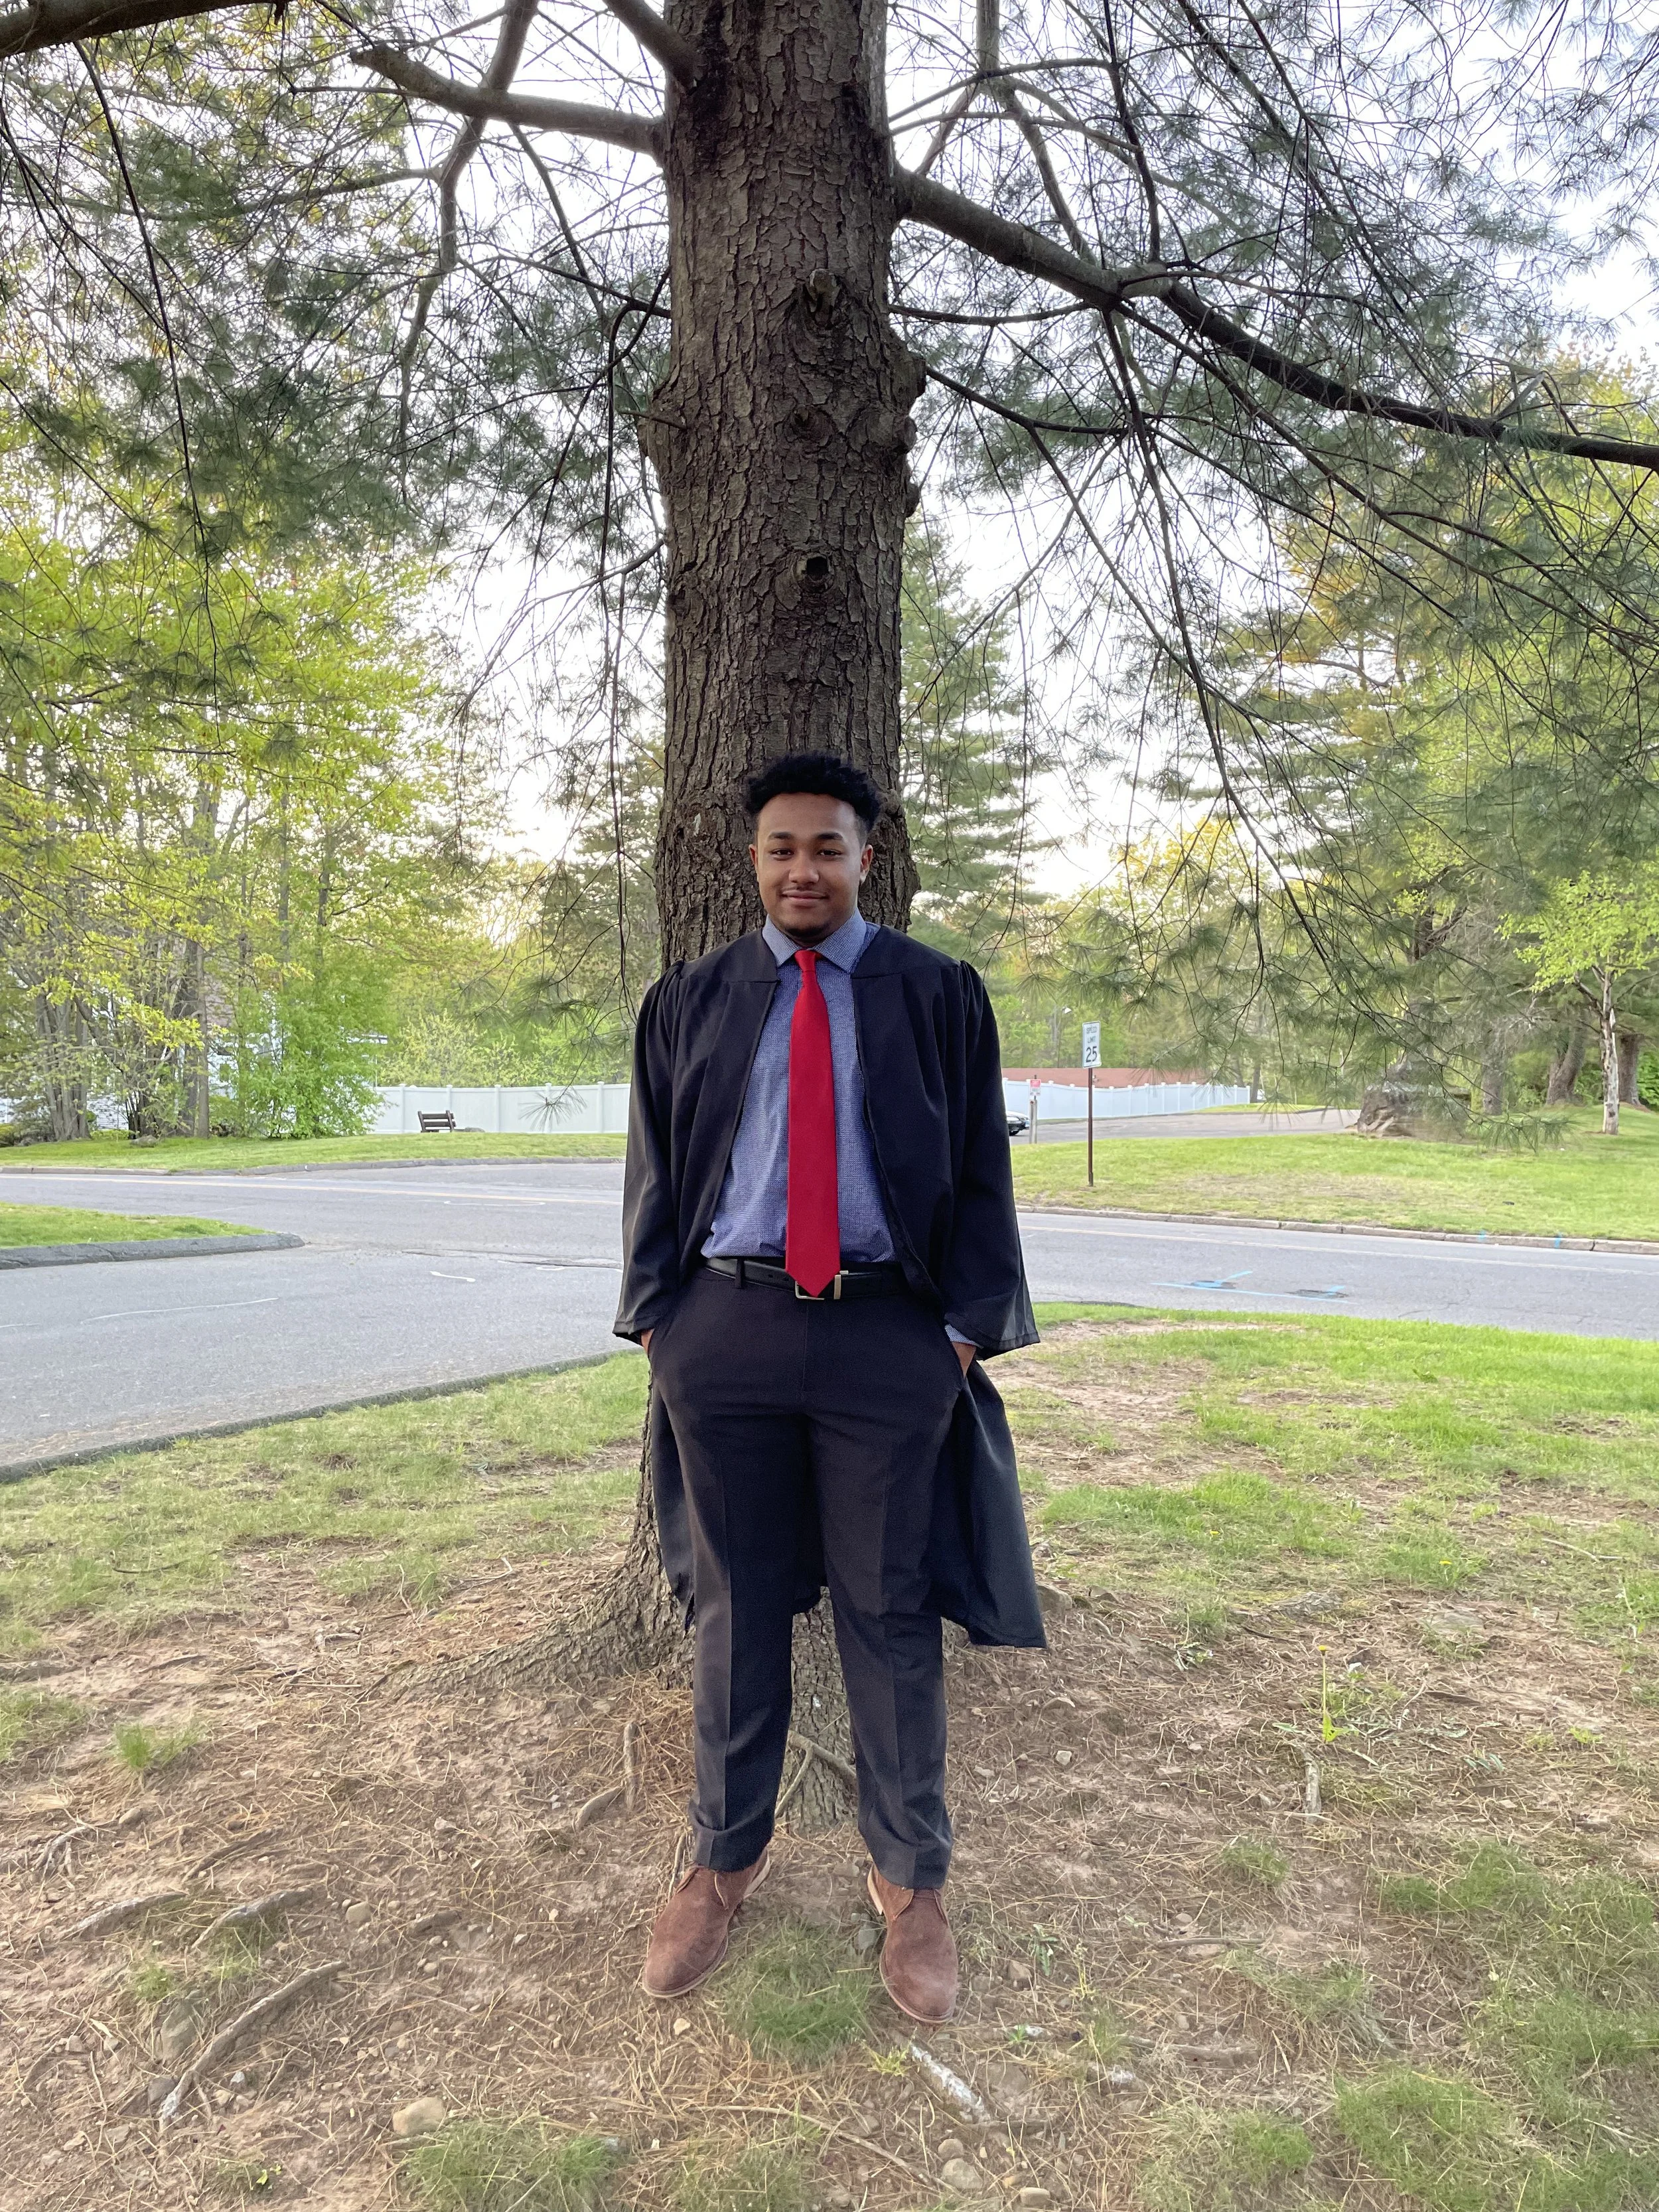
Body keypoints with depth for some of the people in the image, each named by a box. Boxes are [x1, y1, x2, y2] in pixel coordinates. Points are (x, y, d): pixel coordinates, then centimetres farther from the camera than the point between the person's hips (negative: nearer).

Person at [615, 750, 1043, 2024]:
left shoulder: (939, 995, 4)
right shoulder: (689, 1002, 9)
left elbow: (980, 1170, 3)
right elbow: (654, 1172, 11)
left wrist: (964, 1327, -4)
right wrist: (658, 1320, 4)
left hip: (889, 1334, -1)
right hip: (726, 1331, 2)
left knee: (892, 1613, 8)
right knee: (734, 1606, 12)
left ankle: (912, 1882, 27)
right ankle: (725, 1861, 31)